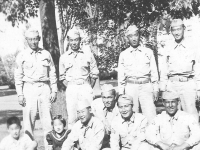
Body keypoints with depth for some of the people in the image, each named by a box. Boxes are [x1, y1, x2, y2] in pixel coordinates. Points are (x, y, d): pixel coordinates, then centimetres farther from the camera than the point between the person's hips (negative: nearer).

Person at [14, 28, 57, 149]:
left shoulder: (46, 54, 8)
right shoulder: (22, 56, 4)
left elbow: (52, 73, 11)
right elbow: (18, 76, 3)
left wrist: (54, 90, 5)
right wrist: (20, 94, -3)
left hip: (44, 88, 1)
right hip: (29, 88, -1)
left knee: (47, 117, 0)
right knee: (29, 118, -3)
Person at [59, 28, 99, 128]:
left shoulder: (87, 54, 6)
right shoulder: (64, 57, 8)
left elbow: (94, 73, 9)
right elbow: (62, 76, 15)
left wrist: (89, 88, 4)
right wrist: (68, 87, 5)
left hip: (85, 87, -1)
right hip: (71, 89, 1)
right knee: (72, 117, -2)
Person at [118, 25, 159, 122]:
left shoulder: (148, 52, 8)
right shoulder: (123, 55, 9)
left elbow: (154, 71, 9)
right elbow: (121, 75, 11)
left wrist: (156, 89, 4)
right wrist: (121, 92, 7)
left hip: (146, 86, -1)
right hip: (130, 87, 1)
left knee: (151, 116, -8)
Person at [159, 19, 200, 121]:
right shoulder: (168, 48, 11)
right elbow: (164, 69, 14)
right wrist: (163, 88, 9)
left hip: (188, 84, -3)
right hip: (172, 84, 3)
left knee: (191, 113, -7)